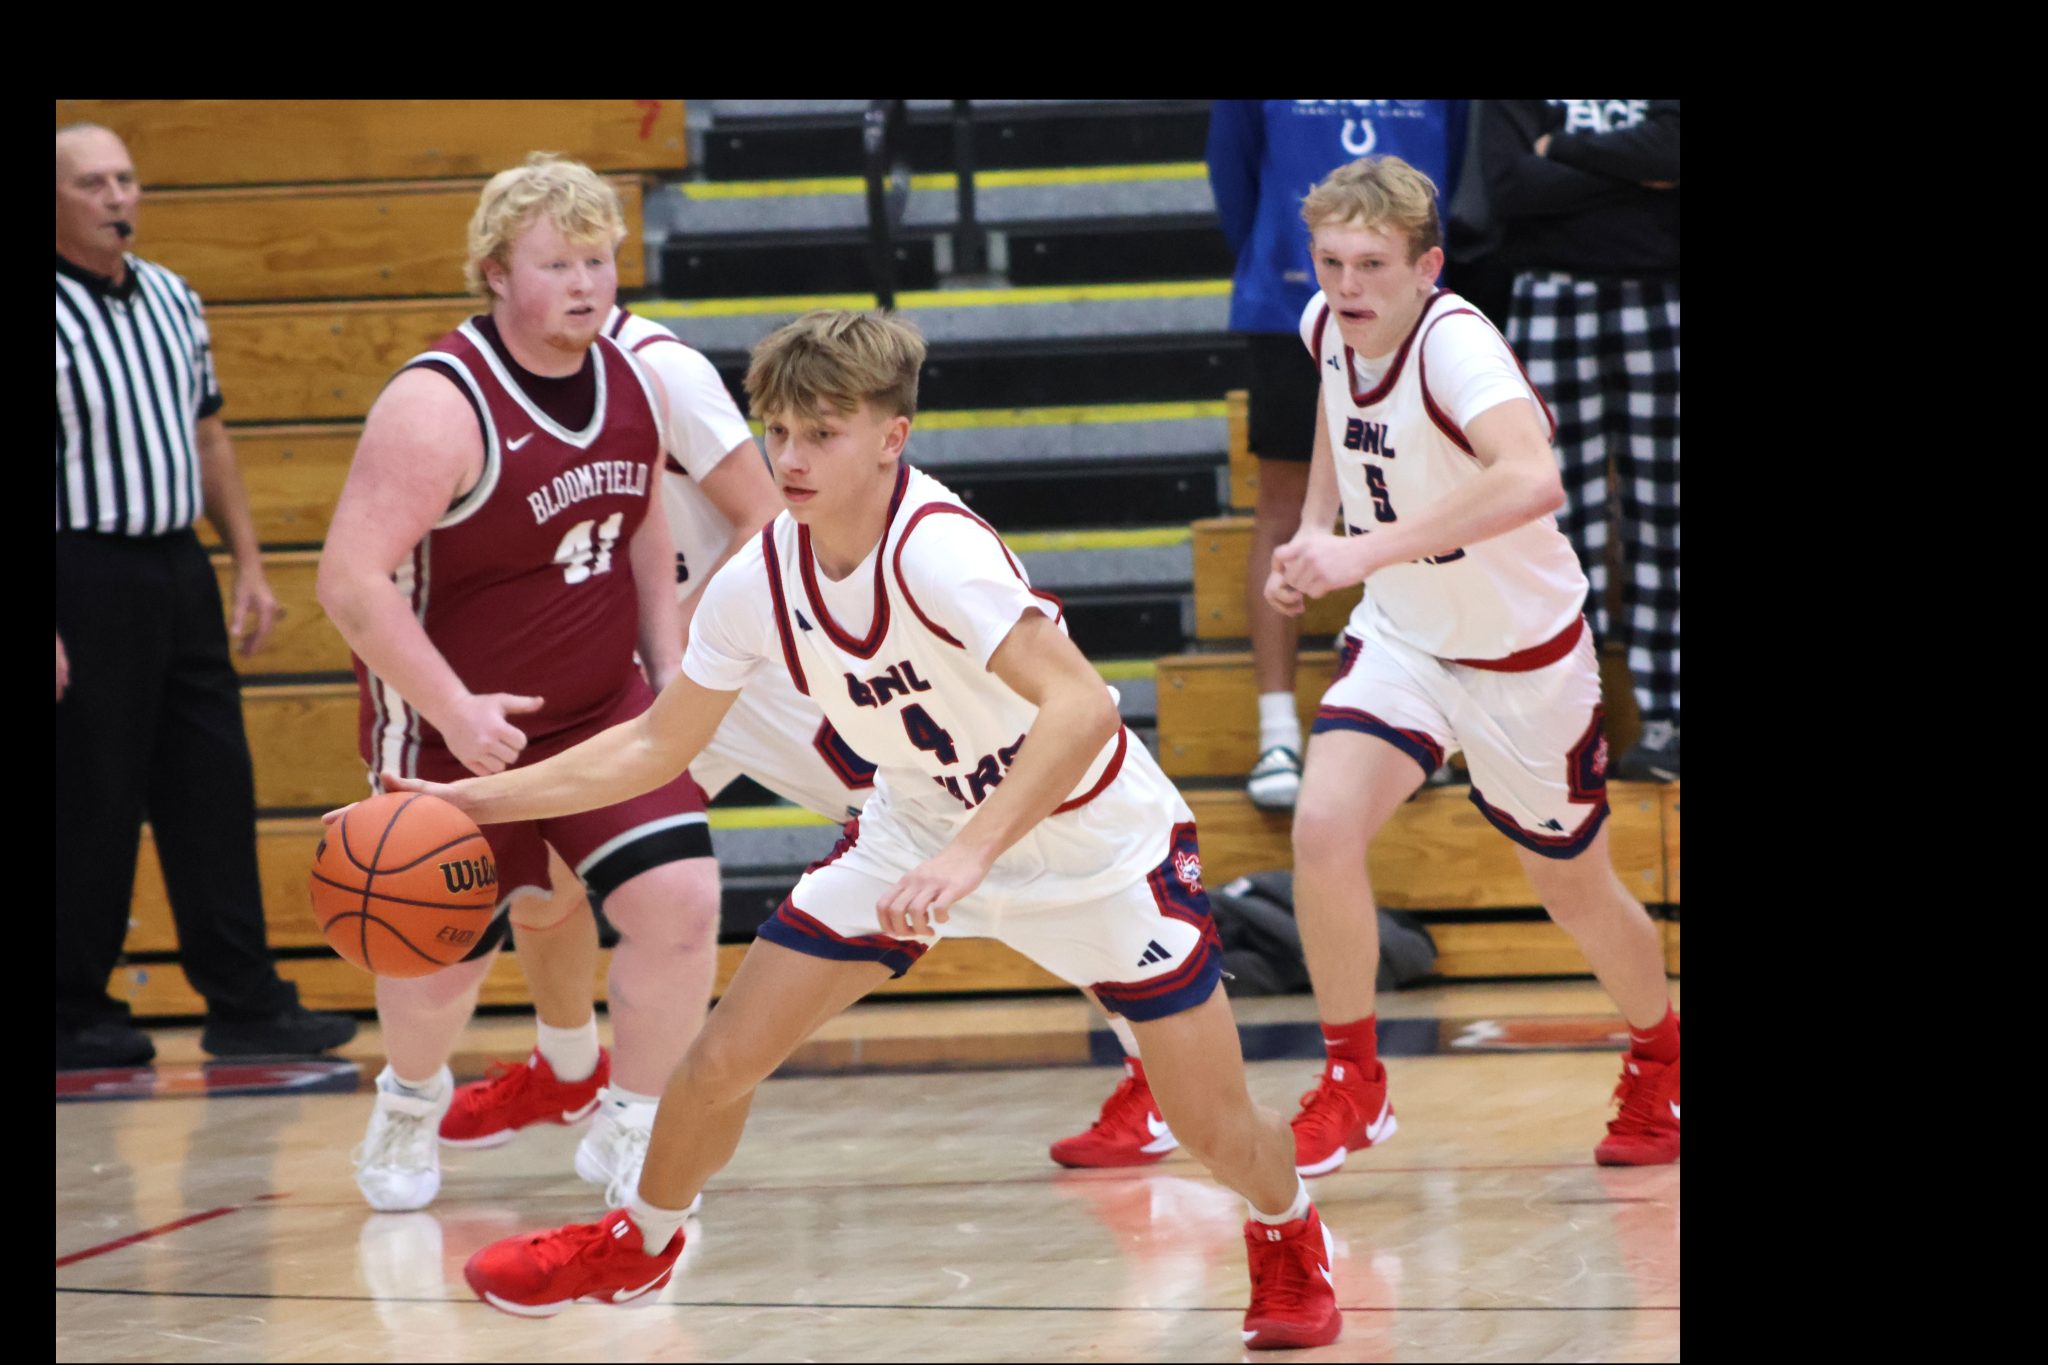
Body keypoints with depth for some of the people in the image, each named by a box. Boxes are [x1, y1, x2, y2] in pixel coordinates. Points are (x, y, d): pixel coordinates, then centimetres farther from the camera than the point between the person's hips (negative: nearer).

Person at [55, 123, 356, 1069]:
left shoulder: (171, 299, 12)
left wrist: (248, 562, 16)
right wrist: (44, 631, -19)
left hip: (179, 571, 7)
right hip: (86, 576, -7)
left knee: (214, 791, 7)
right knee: (90, 806, -2)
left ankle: (244, 1003, 11)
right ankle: (76, 1015, 9)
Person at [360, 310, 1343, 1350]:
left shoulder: (934, 550, -34)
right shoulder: (758, 583, -14)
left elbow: (1082, 709, -45)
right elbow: (658, 745, 0)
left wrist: (970, 855, -53)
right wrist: (481, 799, -8)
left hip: (1092, 839, -5)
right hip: (918, 829, 5)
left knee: (1214, 1127, -7)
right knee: (721, 1064, 1)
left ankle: (1286, 1234, 29)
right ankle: (640, 1243, 31)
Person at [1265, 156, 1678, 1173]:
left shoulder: (1454, 344, -32)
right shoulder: (1328, 327, -11)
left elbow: (1533, 480, -53)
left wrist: (1363, 551, -56)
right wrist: (1312, 527, 5)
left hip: (1521, 657, -5)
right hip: (1400, 637, 5)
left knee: (1574, 890, 14)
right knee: (1322, 826, -20)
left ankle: (1659, 1060, 45)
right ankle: (1352, 1082, -3)